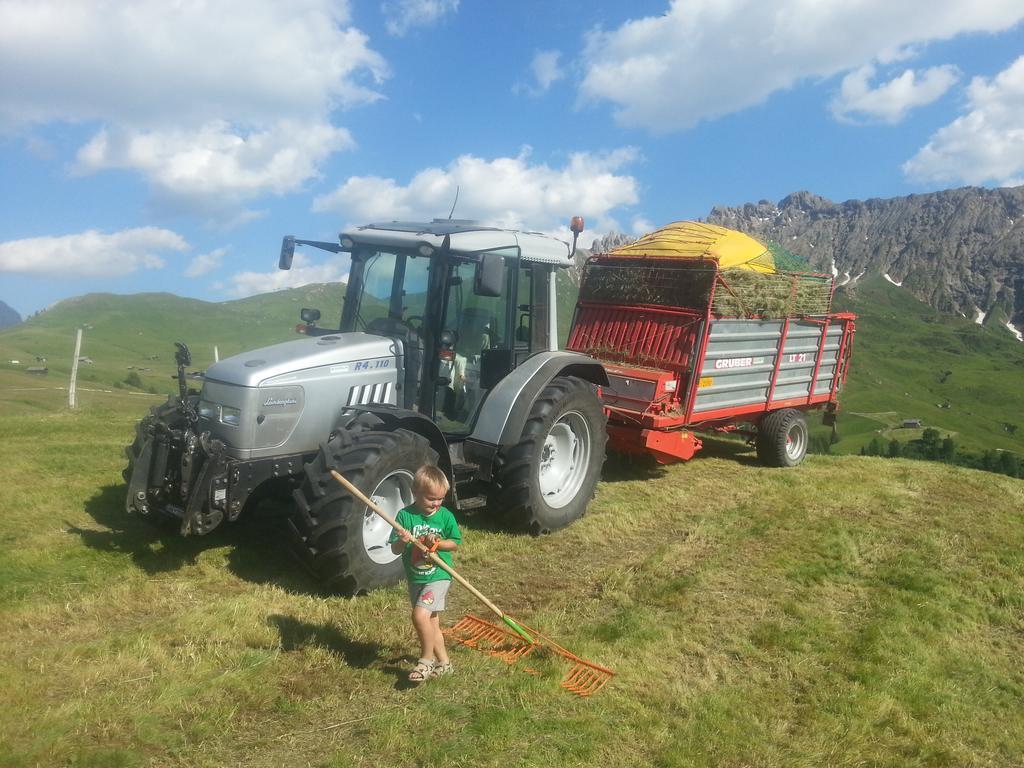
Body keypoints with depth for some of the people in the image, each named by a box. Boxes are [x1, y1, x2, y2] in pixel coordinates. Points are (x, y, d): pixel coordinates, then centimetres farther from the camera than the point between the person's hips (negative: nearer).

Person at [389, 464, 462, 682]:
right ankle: (444, 662, 31)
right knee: (431, 622, 15)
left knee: (420, 615, -20)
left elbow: (455, 543, 1)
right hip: (415, 579, 3)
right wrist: (402, 541, -30)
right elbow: (395, 549, -8)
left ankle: (427, 659, 0)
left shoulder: (445, 516, -8)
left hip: (438, 576, -3)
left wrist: (437, 543, -18)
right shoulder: (405, 516, -9)